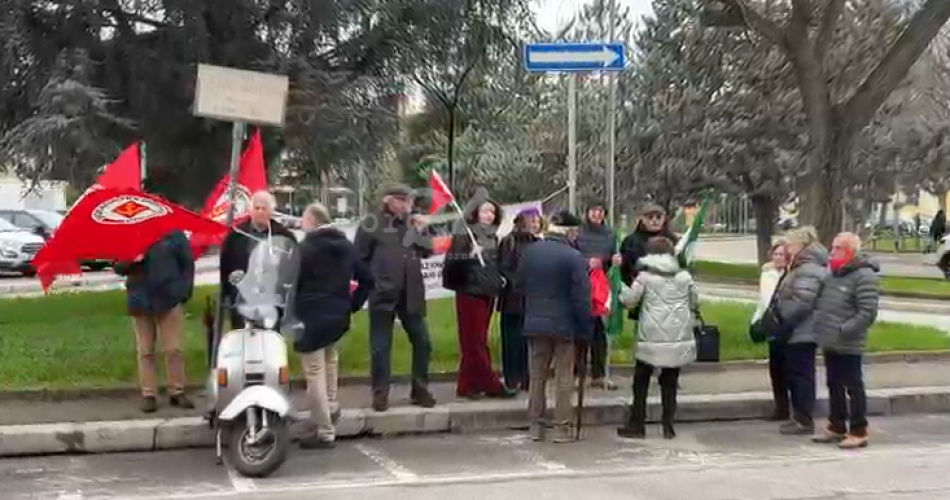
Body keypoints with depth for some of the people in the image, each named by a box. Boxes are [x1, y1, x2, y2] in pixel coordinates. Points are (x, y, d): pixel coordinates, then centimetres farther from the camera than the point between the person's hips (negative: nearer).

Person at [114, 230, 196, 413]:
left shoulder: (174, 235, 2)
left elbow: (187, 264, 5)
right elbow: (118, 267, 5)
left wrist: (184, 292, -1)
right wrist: (130, 260, -16)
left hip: (169, 299, -1)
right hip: (141, 301, 1)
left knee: (173, 349, 0)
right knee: (145, 351, 5)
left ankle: (177, 392, 10)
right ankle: (148, 395, 10)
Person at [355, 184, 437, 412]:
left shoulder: (413, 222, 11)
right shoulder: (372, 223, -4)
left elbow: (427, 251, 11)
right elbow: (360, 257, -4)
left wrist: (421, 231, -4)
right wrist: (370, 282, -6)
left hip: (411, 293, 5)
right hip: (383, 293, -5)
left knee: (422, 342, 7)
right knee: (380, 347, 2)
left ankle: (420, 390, 18)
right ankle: (380, 393, 10)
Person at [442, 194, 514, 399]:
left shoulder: (493, 238, 12)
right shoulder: (464, 236, -9)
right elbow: (451, 262, -19)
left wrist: (499, 278, 10)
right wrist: (469, 256, -33)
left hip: (487, 294, 8)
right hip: (469, 293, -8)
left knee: (478, 341, 9)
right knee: (474, 341, -3)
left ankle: (469, 385, 14)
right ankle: (491, 385, -2)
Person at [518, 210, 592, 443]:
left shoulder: (529, 252, 1)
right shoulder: (574, 257, -15)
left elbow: (520, 285, 10)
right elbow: (582, 298, -14)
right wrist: (586, 331, -8)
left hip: (535, 323, 4)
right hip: (565, 325, -4)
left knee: (537, 376, 12)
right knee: (564, 378, 5)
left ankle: (536, 426, 16)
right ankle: (561, 428, 7)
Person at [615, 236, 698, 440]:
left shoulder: (645, 277, -4)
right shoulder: (685, 276, 5)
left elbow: (629, 300, -5)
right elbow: (695, 303, 12)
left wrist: (620, 287, 13)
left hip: (652, 338, -3)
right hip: (679, 338, 3)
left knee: (641, 381, 9)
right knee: (670, 382, 10)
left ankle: (637, 425, 11)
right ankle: (668, 427, 10)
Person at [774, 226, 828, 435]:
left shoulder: (808, 270, -17)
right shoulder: (803, 267, 17)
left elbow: (801, 303, -26)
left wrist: (783, 326, -20)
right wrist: (784, 325, 17)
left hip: (801, 332, -10)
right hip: (800, 332, 10)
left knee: (801, 375, -5)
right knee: (796, 375, 15)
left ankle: (804, 421, 1)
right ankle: (800, 416, 22)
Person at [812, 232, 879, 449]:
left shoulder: (864, 276, -13)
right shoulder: (833, 273, 13)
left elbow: (867, 312, -18)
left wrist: (843, 331, -21)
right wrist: (819, 324, 11)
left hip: (848, 345, -8)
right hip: (829, 343, 8)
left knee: (853, 387, -1)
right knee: (834, 386, 15)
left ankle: (858, 431, 7)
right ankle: (836, 427, 26)